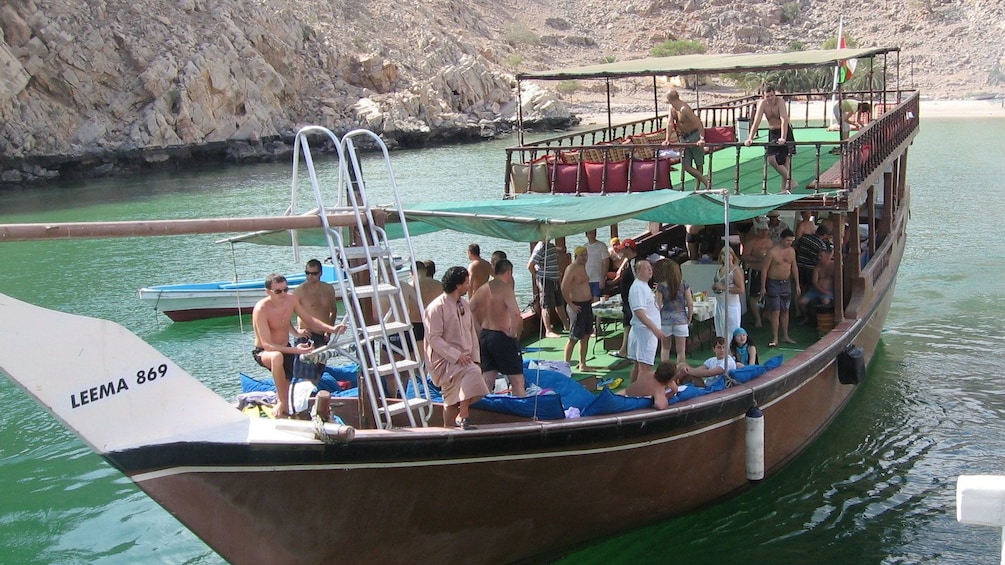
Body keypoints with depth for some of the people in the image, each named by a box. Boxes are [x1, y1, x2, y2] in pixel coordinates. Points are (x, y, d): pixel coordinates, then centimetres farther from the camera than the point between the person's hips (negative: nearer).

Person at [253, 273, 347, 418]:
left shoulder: (291, 299, -11)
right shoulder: (261, 309, -29)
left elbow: (309, 320, 1)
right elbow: (267, 345, -33)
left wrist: (331, 329, -15)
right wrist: (294, 350, -44)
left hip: (285, 348, 6)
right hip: (263, 352, -6)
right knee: (277, 357, -40)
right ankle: (282, 402, -28)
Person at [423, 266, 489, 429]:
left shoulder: (464, 304, 13)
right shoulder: (437, 307, -13)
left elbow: (472, 332, 17)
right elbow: (433, 338, -17)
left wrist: (474, 358, 5)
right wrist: (456, 356, -22)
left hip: (462, 359, 8)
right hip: (444, 360, -8)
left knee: (452, 401, 8)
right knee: (472, 372, -30)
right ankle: (463, 416, -24)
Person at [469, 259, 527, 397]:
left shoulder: (483, 288, 7)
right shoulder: (505, 289, -15)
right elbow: (516, 314, -29)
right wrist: (513, 333, -16)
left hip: (484, 335, 7)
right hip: (502, 337, -7)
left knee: (487, 379, 14)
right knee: (517, 379, 1)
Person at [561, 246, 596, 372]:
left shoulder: (582, 267, 12)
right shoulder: (571, 269, -16)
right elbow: (564, 288, -22)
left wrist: (590, 298, 14)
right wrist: (571, 305, -21)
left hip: (587, 305, 9)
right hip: (577, 306, -9)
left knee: (586, 336, 13)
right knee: (574, 338, -6)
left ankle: (582, 365, 22)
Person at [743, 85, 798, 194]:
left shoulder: (780, 101, -21)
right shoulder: (762, 104, -10)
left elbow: (784, 120, -31)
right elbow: (756, 121, -14)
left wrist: (783, 138, -42)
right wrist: (750, 138, -25)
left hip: (785, 131, -4)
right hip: (772, 132, 4)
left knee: (784, 160, -7)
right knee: (771, 159, -6)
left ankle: (785, 188, 0)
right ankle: (790, 180, 6)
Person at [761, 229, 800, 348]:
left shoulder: (792, 251, 5)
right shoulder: (773, 252, -14)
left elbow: (794, 268, 15)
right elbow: (765, 269, -11)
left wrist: (797, 284, 13)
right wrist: (763, 287, -13)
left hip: (786, 283, 6)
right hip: (774, 283, -6)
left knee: (785, 311, 13)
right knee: (775, 312, -7)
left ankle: (785, 336, 23)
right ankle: (775, 339, -3)